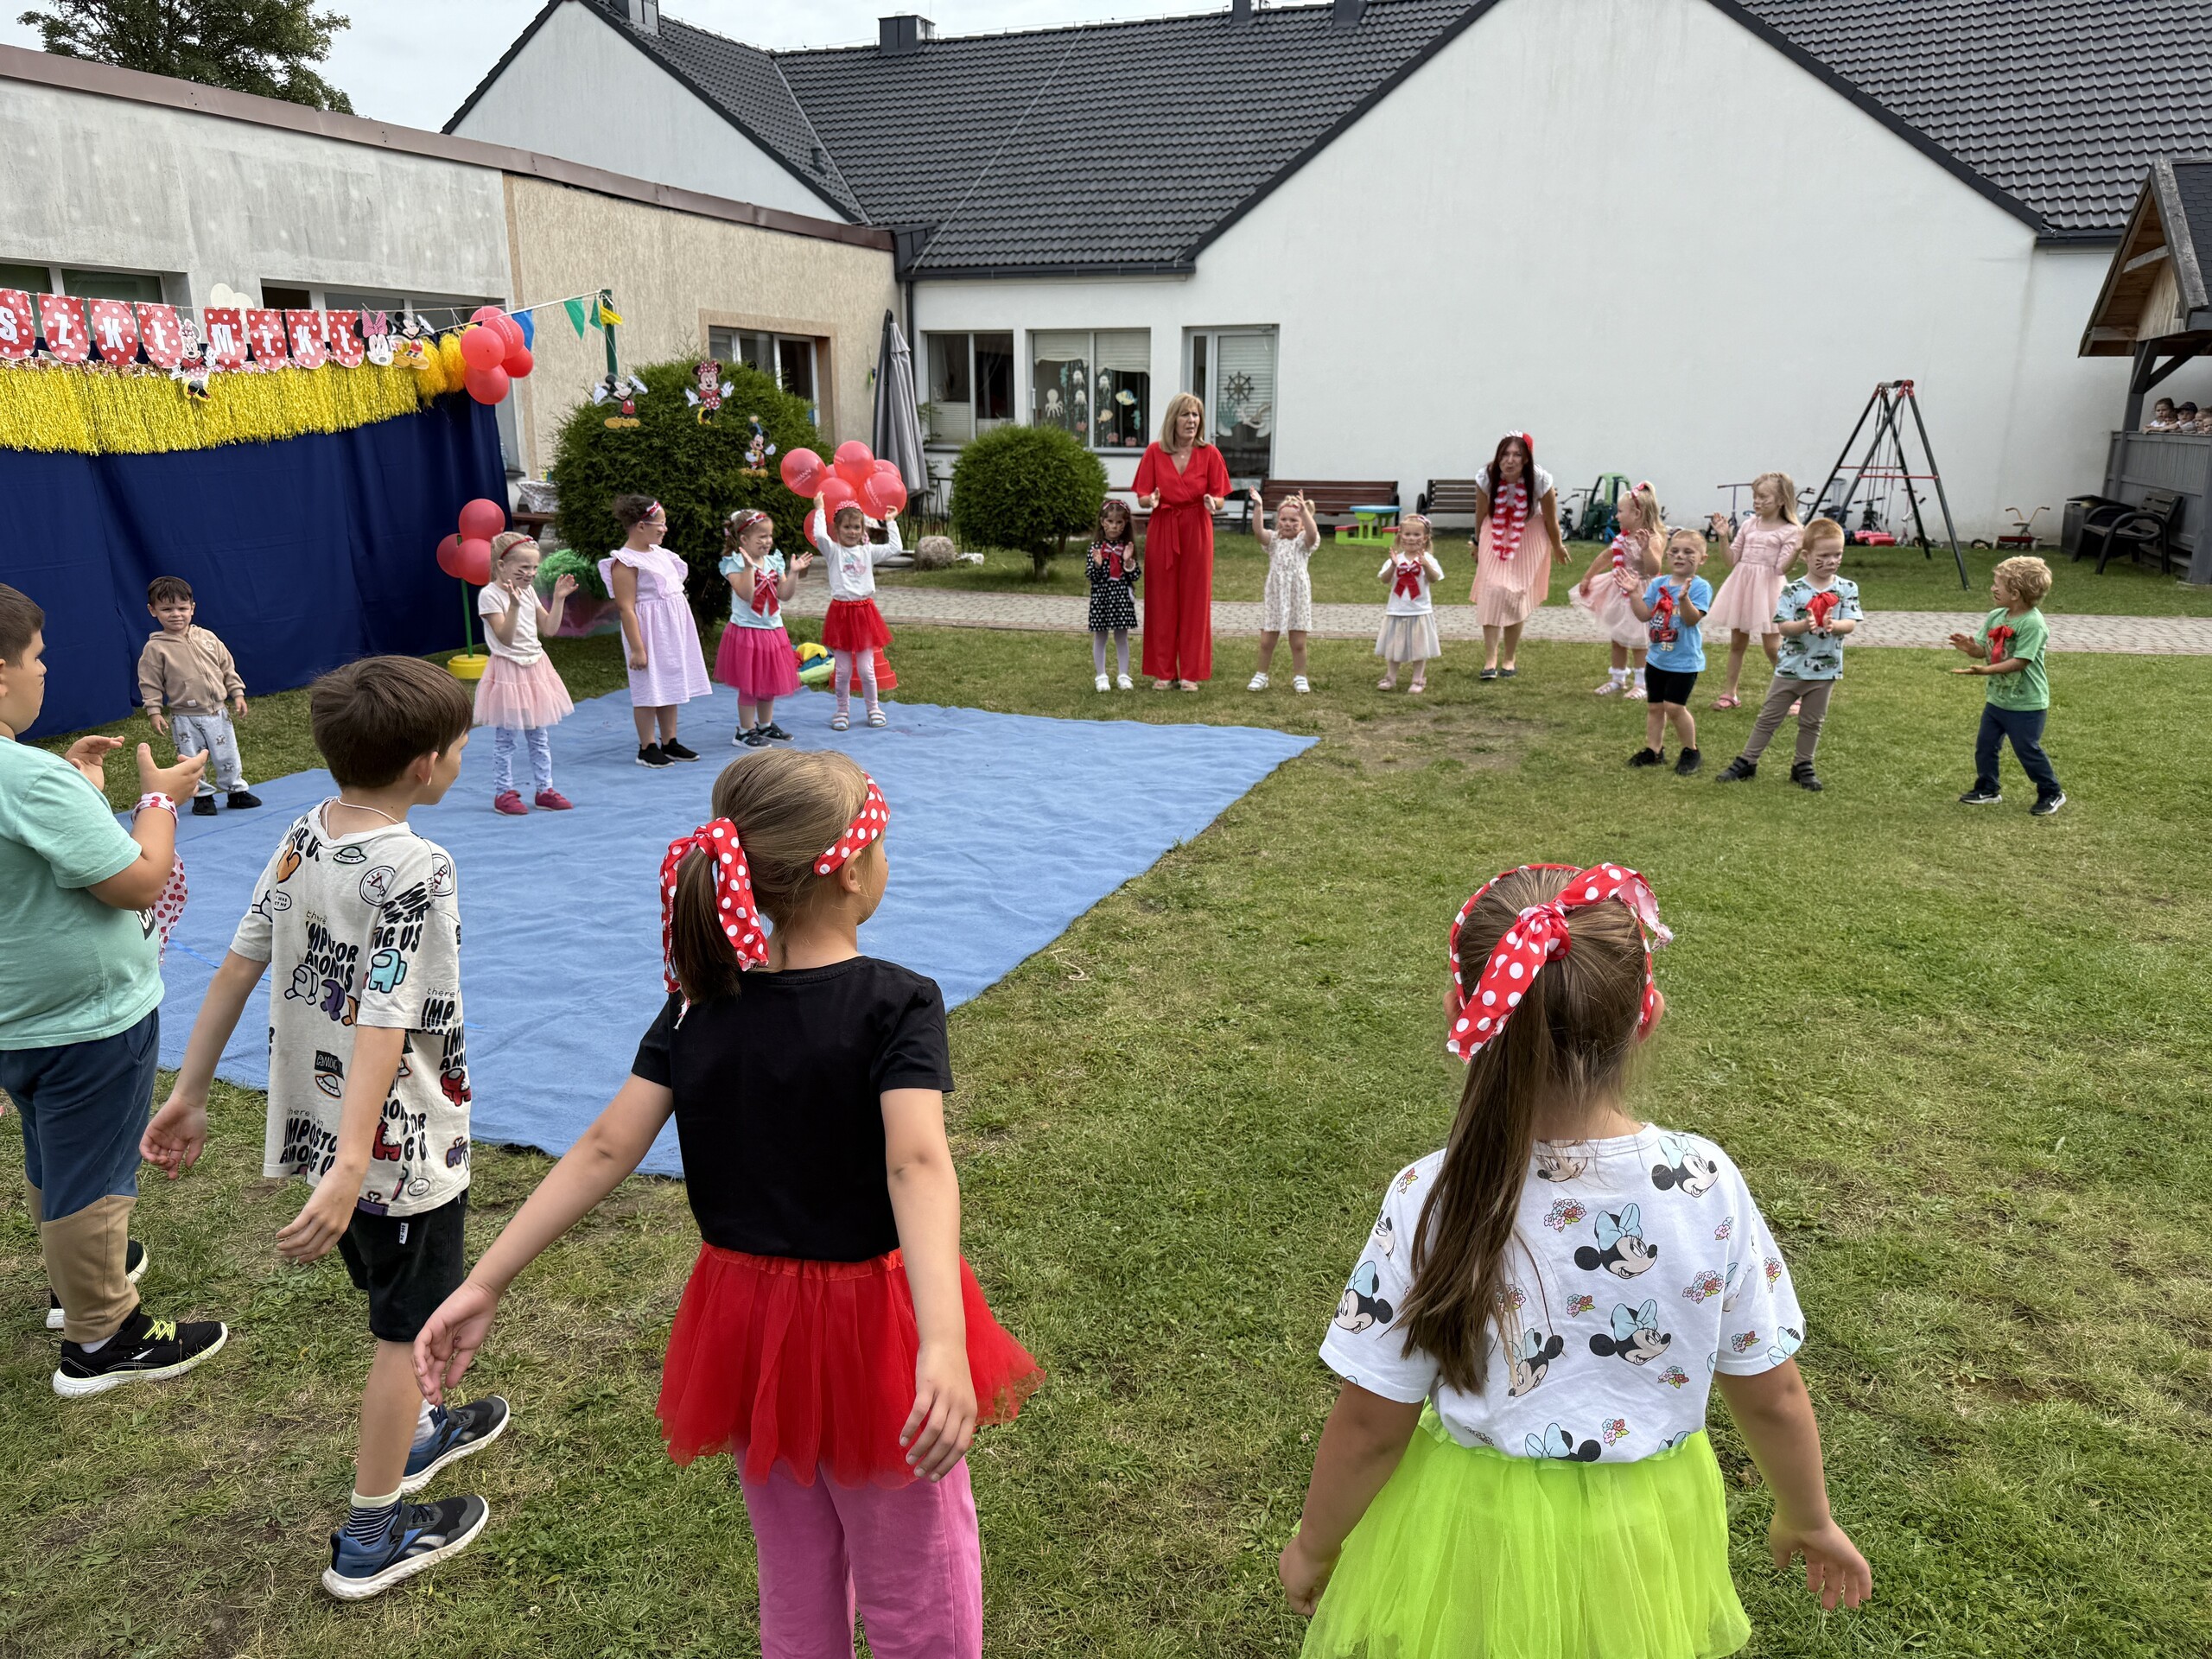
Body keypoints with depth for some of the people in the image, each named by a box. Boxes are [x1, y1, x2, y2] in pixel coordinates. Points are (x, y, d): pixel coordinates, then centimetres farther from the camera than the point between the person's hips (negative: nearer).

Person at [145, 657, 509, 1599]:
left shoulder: (304, 835, -1)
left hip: (318, 1119, 8)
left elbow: (238, 964, 4)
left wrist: (188, 1095, 11)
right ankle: (371, 1537, 24)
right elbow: (385, 1024, -31)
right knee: (405, 1330, 10)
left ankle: (412, 1435, 51)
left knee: (393, 1299, 29)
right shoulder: (417, 869, -25)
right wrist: (348, 1169, -34)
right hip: (402, 1141, -8)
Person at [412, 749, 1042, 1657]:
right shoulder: (897, 1003, -20)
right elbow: (917, 1165, -34)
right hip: (870, 1326, -5)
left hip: (744, 1321, 5)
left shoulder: (698, 1003, -5)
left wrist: (485, 1284, -7)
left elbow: (604, 1150, -10)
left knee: (795, 1580, 25)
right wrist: (943, 1345, -44)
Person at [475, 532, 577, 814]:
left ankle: (543, 788, 19)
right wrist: (514, 605, -32)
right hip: (507, 672, -7)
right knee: (504, 738, 2)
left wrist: (558, 599, 1)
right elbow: (506, 638, -21)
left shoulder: (528, 591, 9)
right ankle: (504, 793, 10)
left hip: (536, 667, 7)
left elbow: (548, 628, 10)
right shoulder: (489, 594, -13)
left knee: (540, 736, 11)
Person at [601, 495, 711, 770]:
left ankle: (670, 742, 23)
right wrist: (637, 648, -22)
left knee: (671, 685, 13)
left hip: (674, 628, 9)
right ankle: (647, 748, 9)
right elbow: (626, 608, -20)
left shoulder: (658, 552, 10)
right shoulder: (625, 561, -17)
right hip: (649, 631, -9)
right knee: (649, 688, -1)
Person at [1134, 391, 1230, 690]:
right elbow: (1142, 498, 2)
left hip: (1197, 531, 0)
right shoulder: (1154, 452, 0)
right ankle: (1163, 671, 12)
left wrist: (1212, 502, -20)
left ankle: (1191, 673, 10)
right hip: (1161, 531, 0)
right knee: (1162, 601, 3)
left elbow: (1220, 499, 2)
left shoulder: (1209, 454, 0)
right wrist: (1151, 500, -21)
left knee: (1195, 601, 2)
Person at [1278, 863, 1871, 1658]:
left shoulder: (1431, 1201, -25)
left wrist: (1313, 1547, 4)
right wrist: (1809, 1519, 14)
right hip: (1642, 1535, 3)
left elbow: (1370, 1426, -15)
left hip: (1475, 1540, -2)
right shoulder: (1709, 1187, -19)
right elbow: (1772, 1397, -6)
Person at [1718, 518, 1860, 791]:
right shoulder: (1793, 591, -9)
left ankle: (1803, 767, 27)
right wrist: (1805, 625, -33)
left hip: (1826, 669, 2)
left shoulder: (1847, 589, -2)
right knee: (1769, 717, 6)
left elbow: (1851, 624, -8)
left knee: (1812, 722, 14)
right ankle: (1746, 762, 14)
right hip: (1791, 667, -2)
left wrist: (1833, 625, -29)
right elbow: (1782, 626, -14)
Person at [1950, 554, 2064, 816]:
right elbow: (1984, 651, 1)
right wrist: (1971, 647, -21)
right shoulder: (1995, 617, 1)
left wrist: (1985, 670, -36)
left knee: (2028, 750, 2)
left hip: (2027, 704, -7)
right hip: (1997, 698, 8)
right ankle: (1987, 789, 28)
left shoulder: (2033, 623, -23)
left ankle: (2051, 793, 20)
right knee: (1985, 745, 12)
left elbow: (2020, 661, -27)